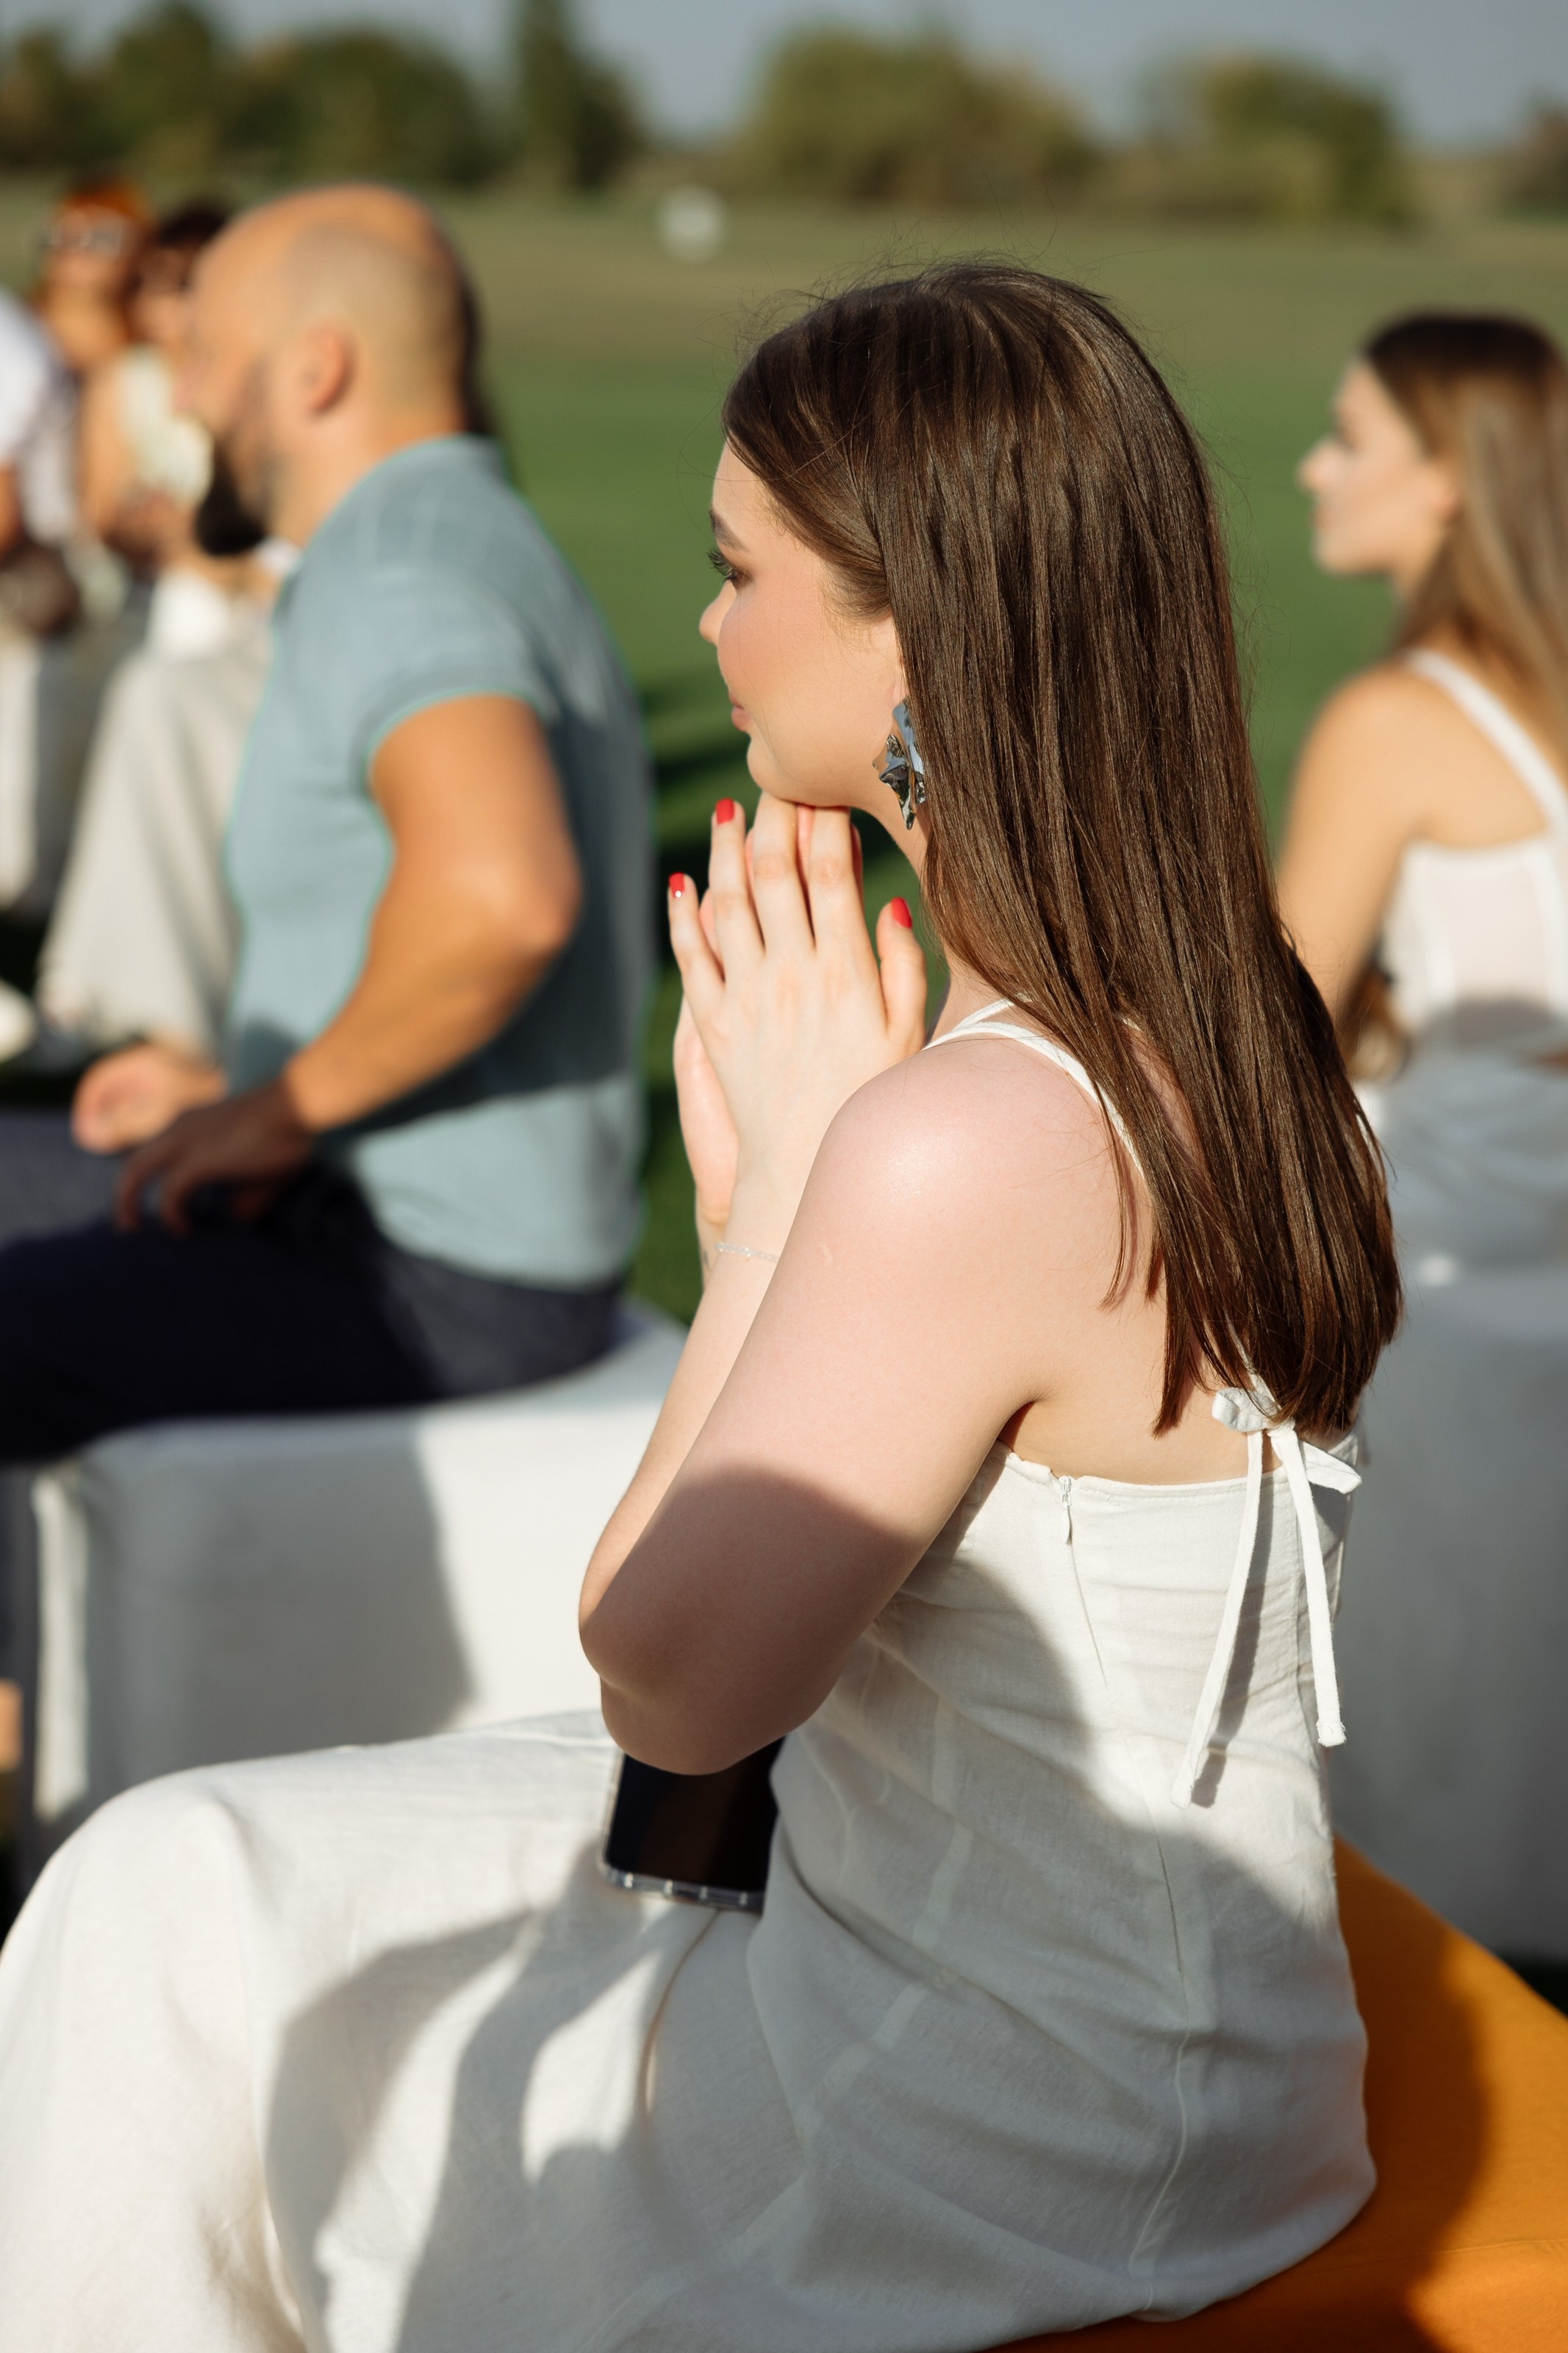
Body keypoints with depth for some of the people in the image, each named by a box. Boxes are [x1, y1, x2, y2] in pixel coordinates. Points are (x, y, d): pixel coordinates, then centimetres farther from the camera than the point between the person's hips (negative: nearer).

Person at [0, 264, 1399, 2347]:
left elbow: (671, 1677, -18)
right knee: (200, 1876, 19)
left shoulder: (972, 1144, -32)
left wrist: (791, 1162, -15)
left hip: (1003, 2158, -8)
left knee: (182, 1947, 12)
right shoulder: (1226, 1036, -1)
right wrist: (758, 1191, -6)